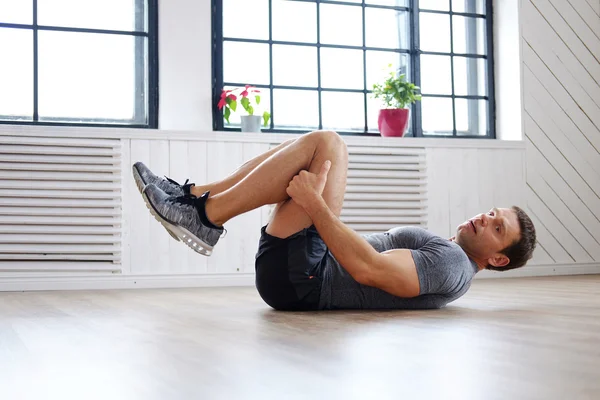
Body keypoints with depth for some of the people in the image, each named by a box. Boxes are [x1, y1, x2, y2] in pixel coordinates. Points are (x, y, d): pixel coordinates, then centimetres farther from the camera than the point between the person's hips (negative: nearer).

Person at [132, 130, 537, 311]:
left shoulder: (453, 265, -9)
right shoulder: (441, 251, 23)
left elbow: (368, 269, -25)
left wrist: (314, 204, -23)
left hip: (299, 277, -9)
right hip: (301, 275, 9)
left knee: (325, 145, -17)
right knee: (319, 144, 8)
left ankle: (204, 215, -15)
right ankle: (193, 196, 0)